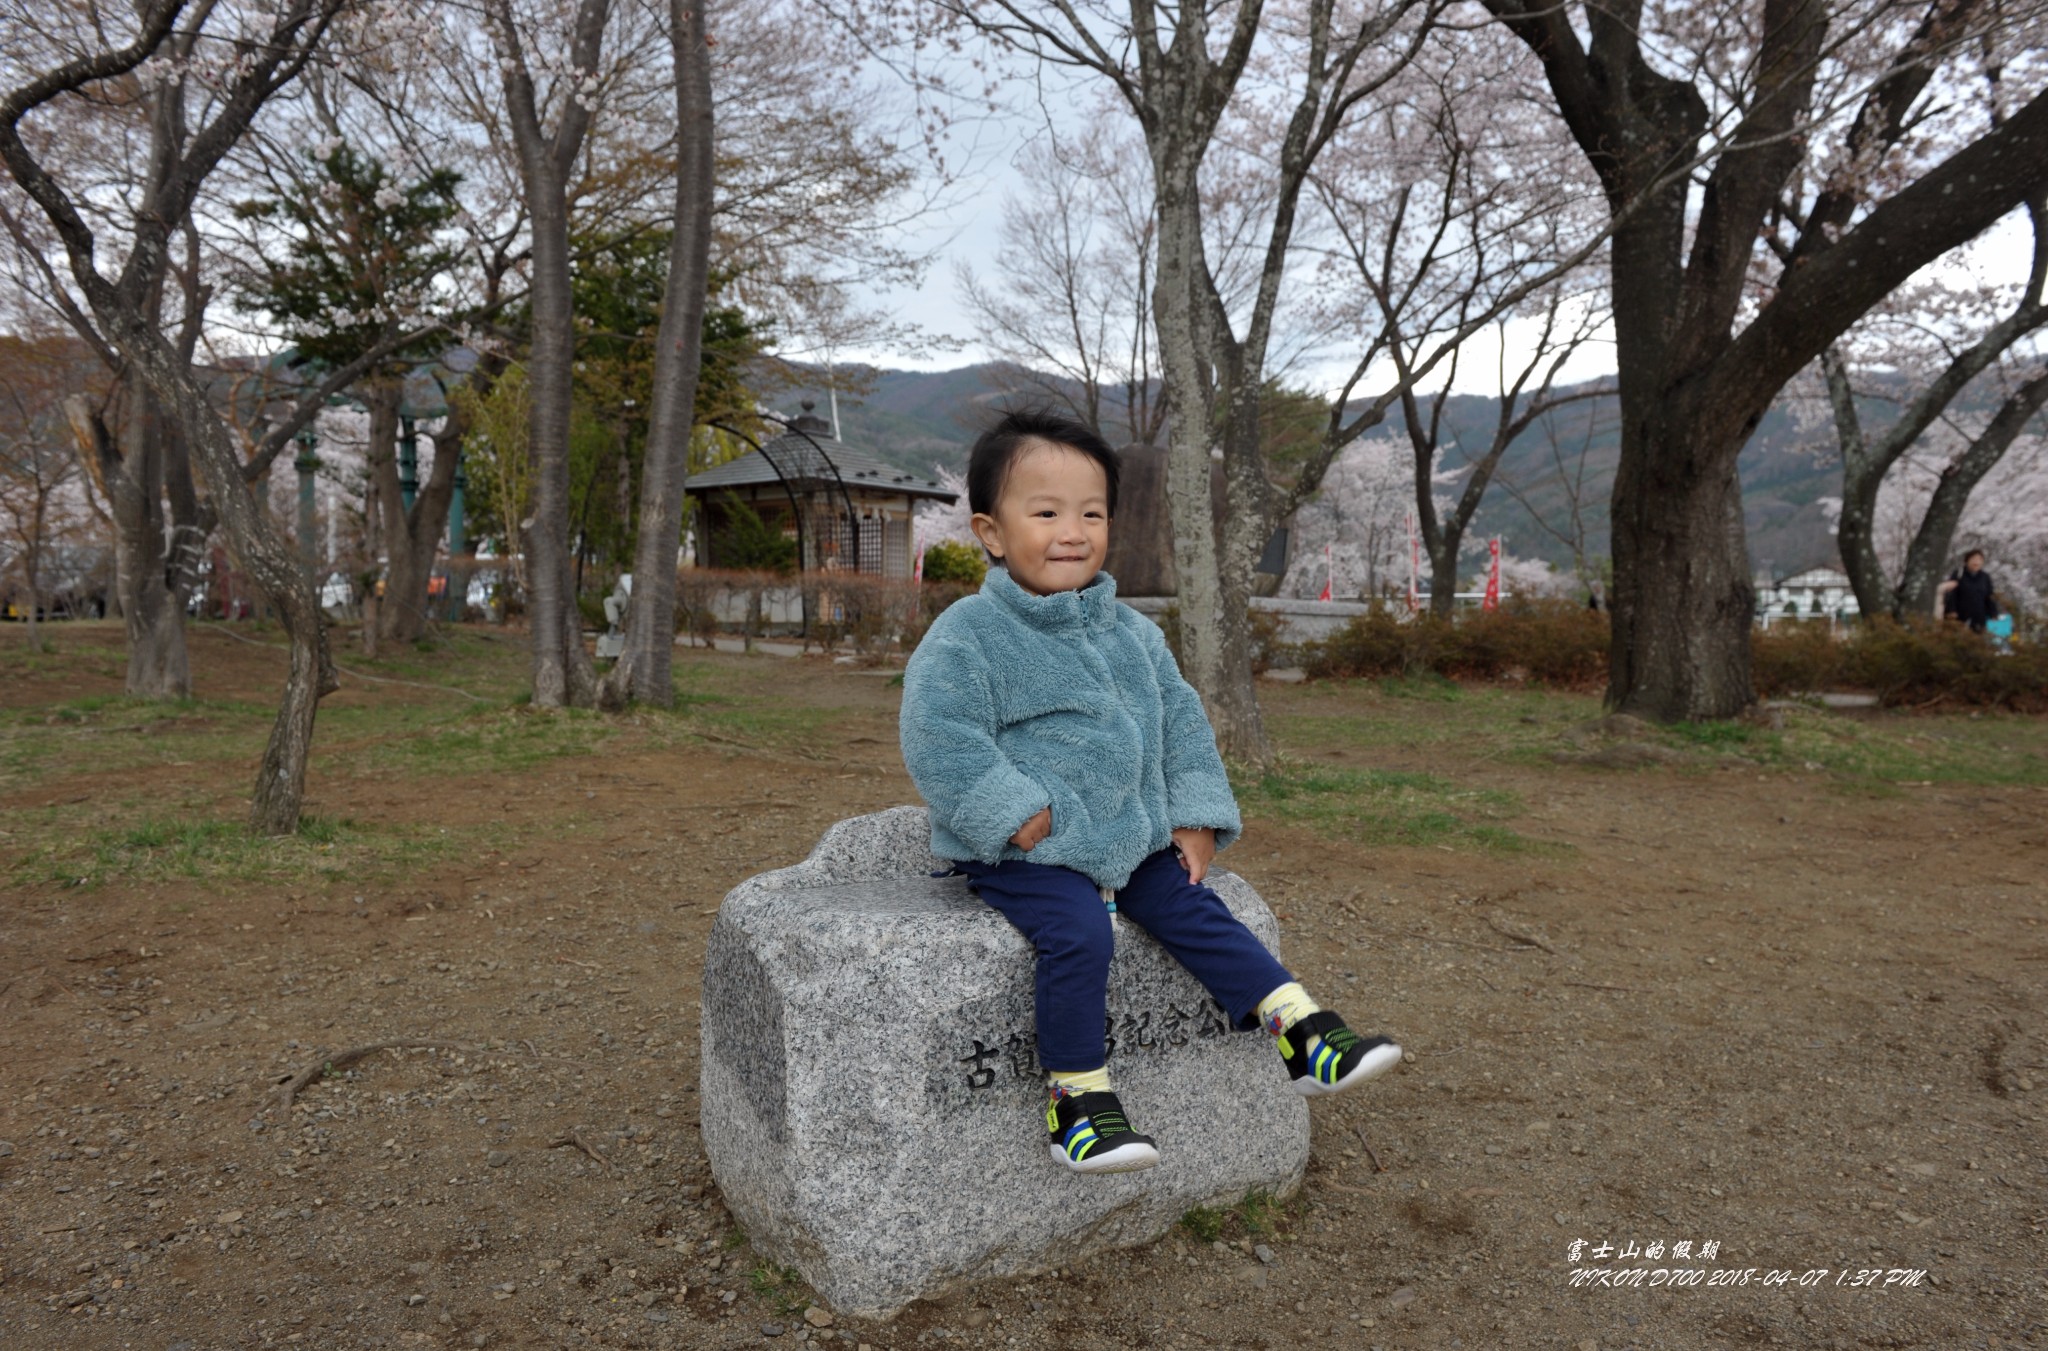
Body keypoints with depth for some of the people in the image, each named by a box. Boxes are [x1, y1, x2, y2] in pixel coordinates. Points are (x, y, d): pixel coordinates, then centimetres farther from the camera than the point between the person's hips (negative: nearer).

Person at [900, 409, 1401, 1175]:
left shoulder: (1131, 632, 8)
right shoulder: (968, 636, -12)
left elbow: (1180, 722, 14)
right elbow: (939, 738, -18)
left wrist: (1195, 818, 5)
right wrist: (1015, 812, -22)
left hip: (1129, 839, 6)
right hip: (1021, 853, -6)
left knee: (1195, 912, -2)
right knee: (1079, 934, -26)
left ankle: (1304, 1037, 6)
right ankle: (1077, 1098, -10)